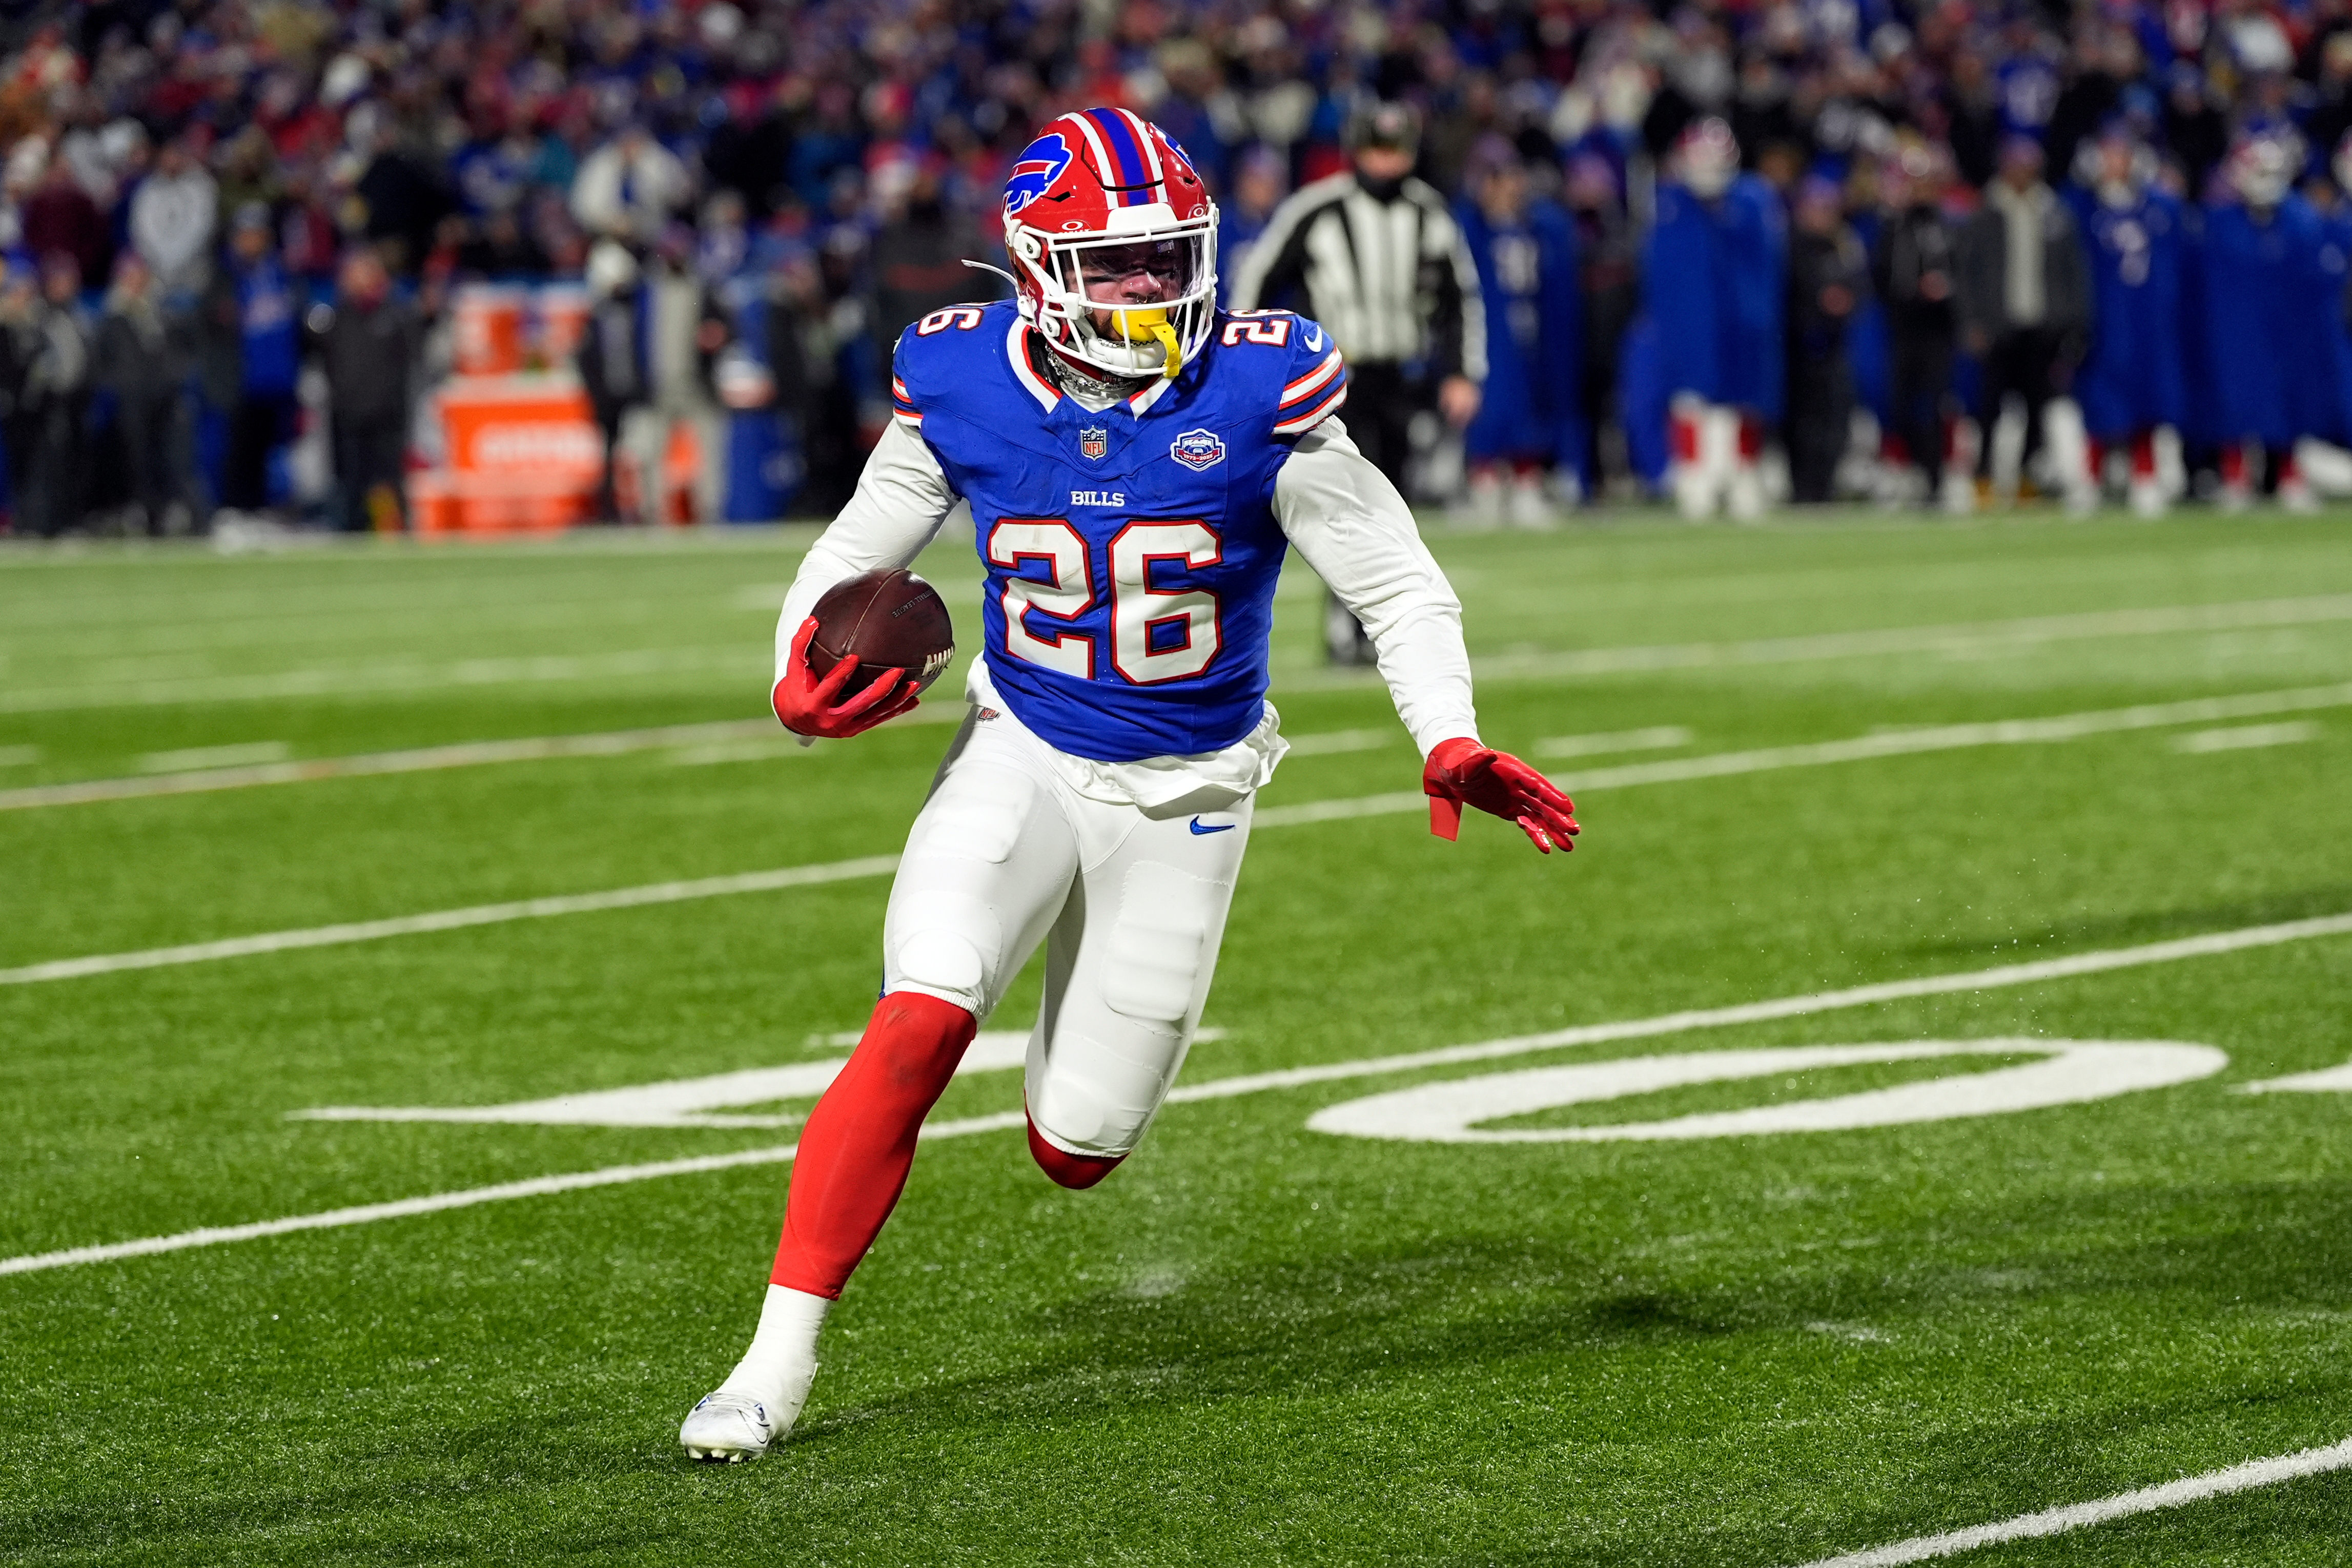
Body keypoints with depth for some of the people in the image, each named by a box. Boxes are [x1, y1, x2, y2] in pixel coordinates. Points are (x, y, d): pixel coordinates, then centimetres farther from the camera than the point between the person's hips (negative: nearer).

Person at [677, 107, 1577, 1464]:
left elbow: (1399, 583, -12)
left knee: (1076, 1148, 4)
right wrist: (804, 682, -16)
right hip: (1021, 759, 0)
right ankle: (778, 1365, -15)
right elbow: (853, 555, 5)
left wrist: (1452, 745, -28)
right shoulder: (966, 390, -11)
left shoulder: (1257, 396, -18)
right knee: (918, 1028, -24)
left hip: (1185, 792, 0)